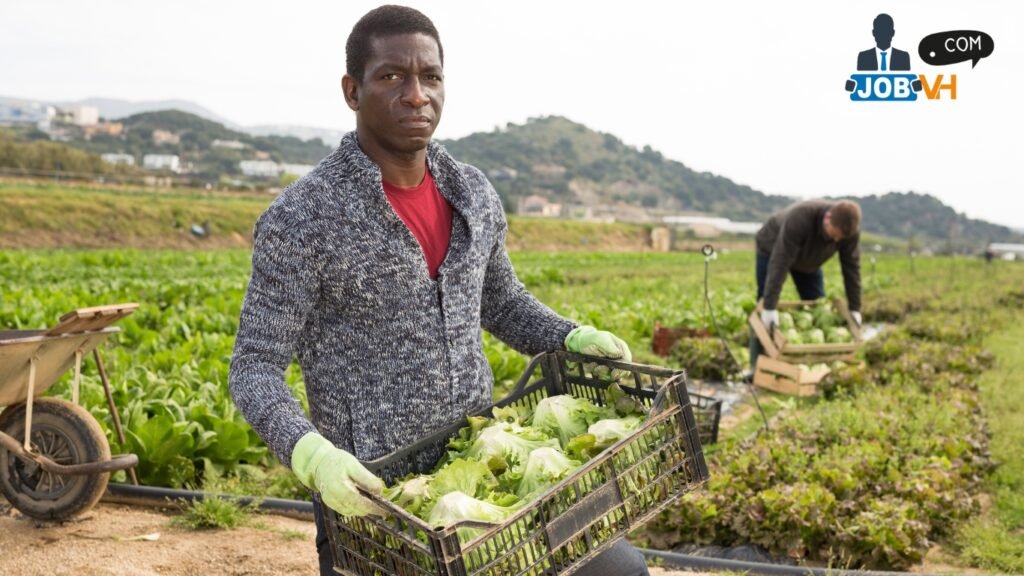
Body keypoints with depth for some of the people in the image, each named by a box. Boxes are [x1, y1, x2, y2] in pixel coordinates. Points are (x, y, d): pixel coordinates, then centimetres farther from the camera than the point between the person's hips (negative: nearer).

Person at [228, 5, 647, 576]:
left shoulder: (474, 194, 2)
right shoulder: (301, 219, -14)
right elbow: (256, 368, -12)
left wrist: (573, 339, 0)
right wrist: (311, 454, -30)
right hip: (372, 492, -5)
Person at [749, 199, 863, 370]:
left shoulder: (849, 230, -28)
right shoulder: (800, 218, -44)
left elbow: (852, 267, -18)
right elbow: (780, 262, -45)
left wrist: (855, 308, -17)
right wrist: (770, 306, -48)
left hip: (808, 260, 5)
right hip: (772, 250, -5)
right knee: (766, 310, -11)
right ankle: (757, 365, -5)